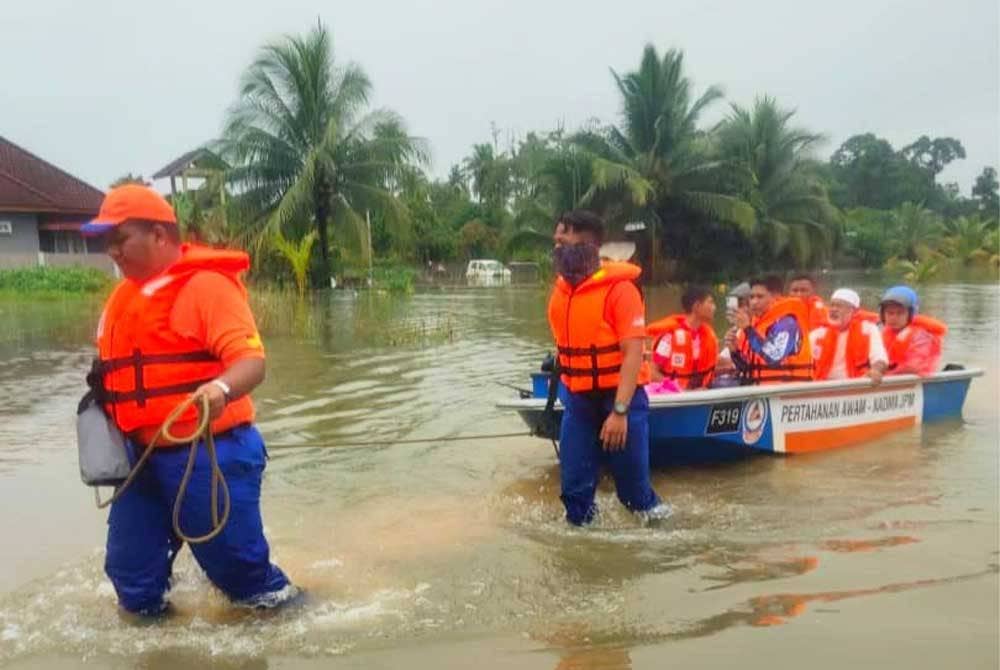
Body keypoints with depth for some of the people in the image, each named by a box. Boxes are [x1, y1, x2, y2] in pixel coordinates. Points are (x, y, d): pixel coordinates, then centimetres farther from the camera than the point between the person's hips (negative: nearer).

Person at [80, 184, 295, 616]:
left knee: (242, 574, 5)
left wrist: (221, 389, -45)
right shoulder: (126, 294, 12)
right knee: (131, 577, 17)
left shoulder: (206, 284, -14)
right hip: (143, 457, 8)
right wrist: (103, 384, 8)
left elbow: (251, 360, -26)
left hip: (209, 455, -8)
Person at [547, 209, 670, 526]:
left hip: (620, 397, -5)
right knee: (574, 487, 8)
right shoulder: (561, 287, 4)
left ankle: (653, 513, 34)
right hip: (578, 399, 5)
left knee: (632, 483, 6)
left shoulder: (619, 288, -16)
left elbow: (633, 354, -19)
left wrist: (620, 411, -24)